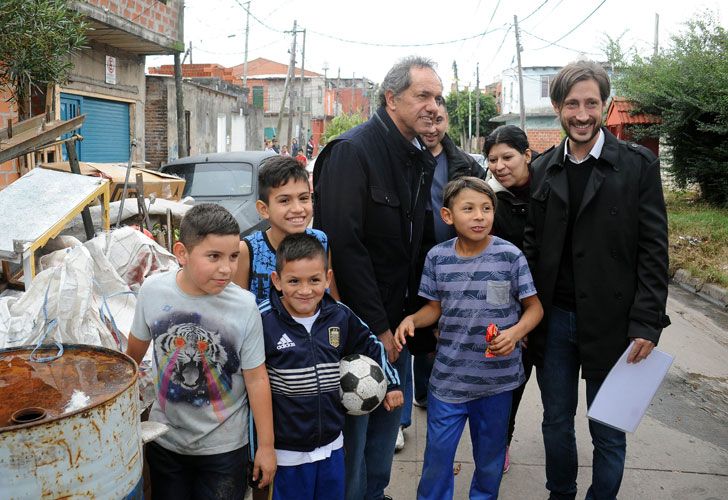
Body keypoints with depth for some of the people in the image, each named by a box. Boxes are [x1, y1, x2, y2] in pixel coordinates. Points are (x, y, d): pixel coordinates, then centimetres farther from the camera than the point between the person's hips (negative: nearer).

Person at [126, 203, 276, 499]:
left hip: (223, 446, -2)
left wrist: (266, 445, -6)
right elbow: (135, 352, 4)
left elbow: (256, 378, -11)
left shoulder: (244, 306, -20)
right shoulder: (153, 290, -14)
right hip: (164, 438, 2)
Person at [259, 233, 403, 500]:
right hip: (286, 449, -4)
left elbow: (371, 347, 14)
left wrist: (391, 384, 16)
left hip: (331, 445, 4)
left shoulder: (340, 316, -4)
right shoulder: (264, 321, -17)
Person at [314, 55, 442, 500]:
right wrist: (377, 327, -19)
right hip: (357, 324, -8)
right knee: (353, 426, 5)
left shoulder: (422, 158, 9)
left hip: (395, 320, 8)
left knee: (389, 417, 19)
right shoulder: (352, 151, -17)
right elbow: (345, 245, -22)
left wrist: (413, 314, 8)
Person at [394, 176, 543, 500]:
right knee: (437, 451, 11)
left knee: (490, 453, 19)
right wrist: (412, 319, -12)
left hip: (497, 376, -1)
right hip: (448, 376, 1)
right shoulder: (437, 257, -4)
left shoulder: (510, 256, -11)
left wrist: (515, 333, -22)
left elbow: (534, 307, -4)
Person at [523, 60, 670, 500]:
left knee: (608, 432, 11)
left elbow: (653, 251, -6)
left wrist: (646, 326, -12)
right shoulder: (542, 170, 5)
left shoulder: (639, 165, -4)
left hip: (611, 322, -3)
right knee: (556, 422, 17)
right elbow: (532, 247, 5)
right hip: (553, 319, 3)